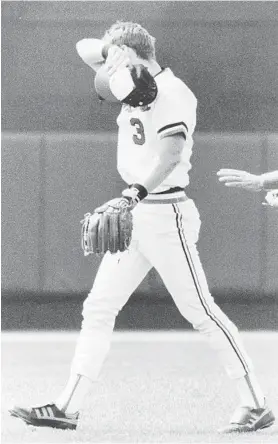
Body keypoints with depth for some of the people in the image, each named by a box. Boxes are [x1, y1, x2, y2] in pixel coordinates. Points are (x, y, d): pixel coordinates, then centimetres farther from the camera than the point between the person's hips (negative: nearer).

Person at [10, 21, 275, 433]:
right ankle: (68, 407, 4)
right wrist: (110, 47, -10)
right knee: (98, 307, 4)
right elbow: (85, 49, 14)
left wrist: (138, 192, -44)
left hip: (165, 212, -9)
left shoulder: (173, 94, -15)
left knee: (200, 311, -7)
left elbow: (171, 154, -29)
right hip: (134, 215, 9)